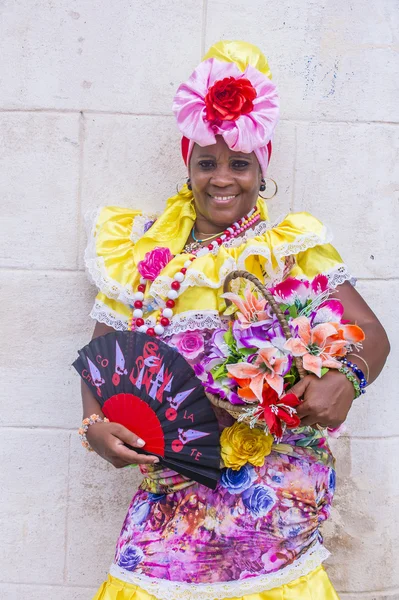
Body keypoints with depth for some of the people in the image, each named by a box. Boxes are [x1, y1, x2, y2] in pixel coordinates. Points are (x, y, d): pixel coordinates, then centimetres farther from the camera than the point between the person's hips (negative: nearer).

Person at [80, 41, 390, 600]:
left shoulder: (293, 246, 4)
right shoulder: (142, 253, 11)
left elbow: (371, 334, 1)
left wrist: (345, 379, -19)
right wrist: (94, 425, -6)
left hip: (273, 469, -2)